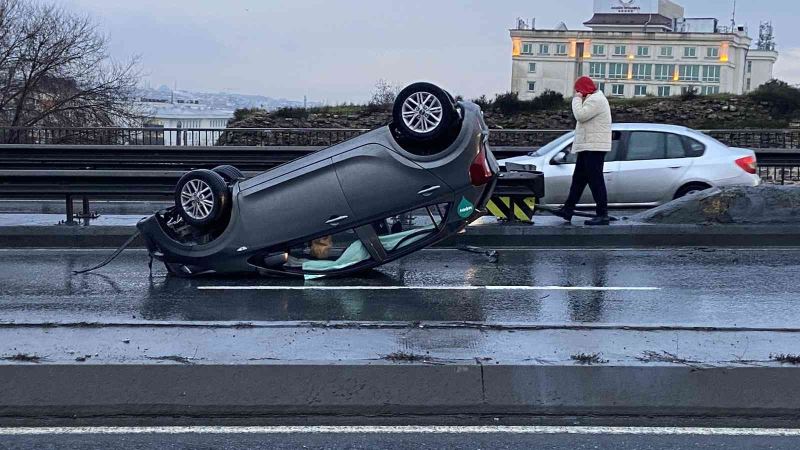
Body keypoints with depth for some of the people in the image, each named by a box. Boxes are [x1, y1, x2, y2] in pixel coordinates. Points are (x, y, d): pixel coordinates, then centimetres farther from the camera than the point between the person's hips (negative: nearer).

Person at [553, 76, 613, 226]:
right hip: (588, 147, 11)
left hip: (594, 147, -11)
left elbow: (580, 115, -23)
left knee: (595, 181, -10)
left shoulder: (595, 100, -14)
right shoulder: (594, 99, 22)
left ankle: (603, 215, -9)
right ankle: (568, 210, 19)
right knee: (578, 179, 14)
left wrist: (577, 99, -11)